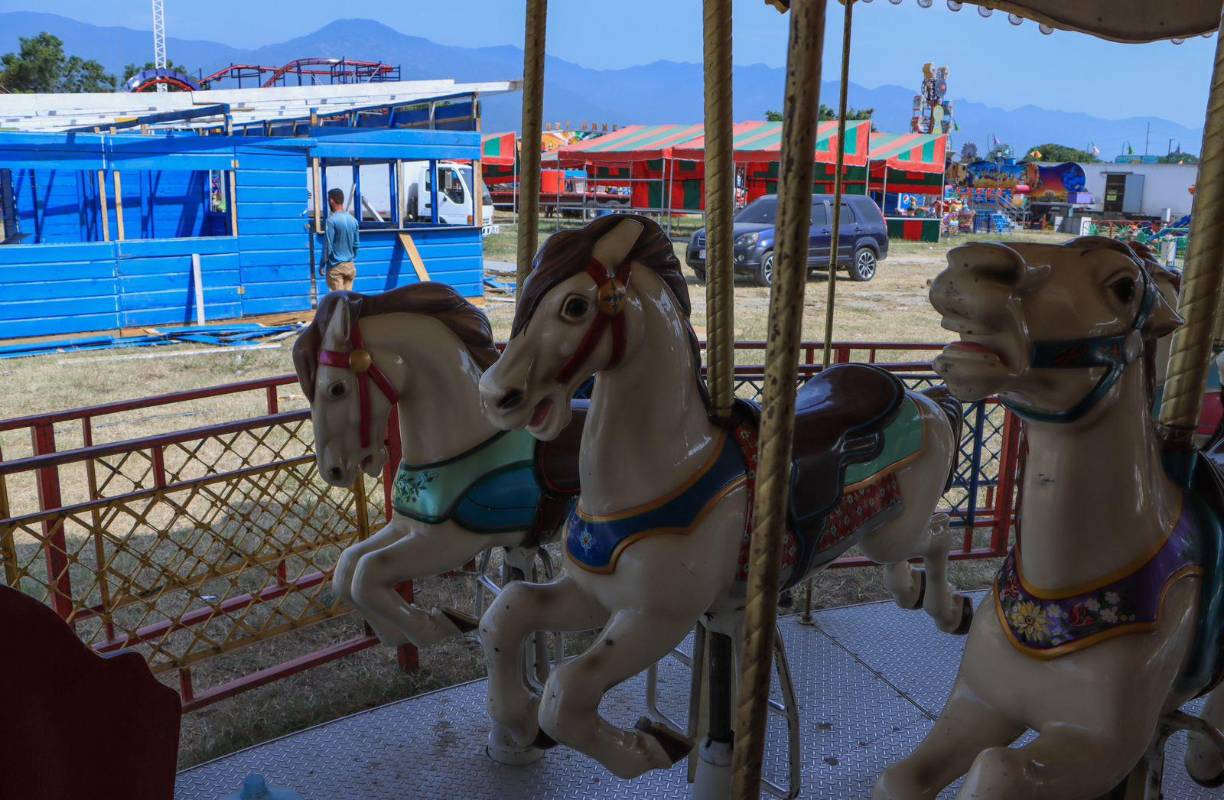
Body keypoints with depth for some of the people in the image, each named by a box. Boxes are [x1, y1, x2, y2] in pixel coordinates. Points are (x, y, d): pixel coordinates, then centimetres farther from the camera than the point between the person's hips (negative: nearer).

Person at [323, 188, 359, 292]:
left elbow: (328, 245, -13)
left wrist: (322, 264, -4)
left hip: (336, 266, -6)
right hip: (350, 266, 6)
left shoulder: (331, 219, -13)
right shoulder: (353, 220, 6)